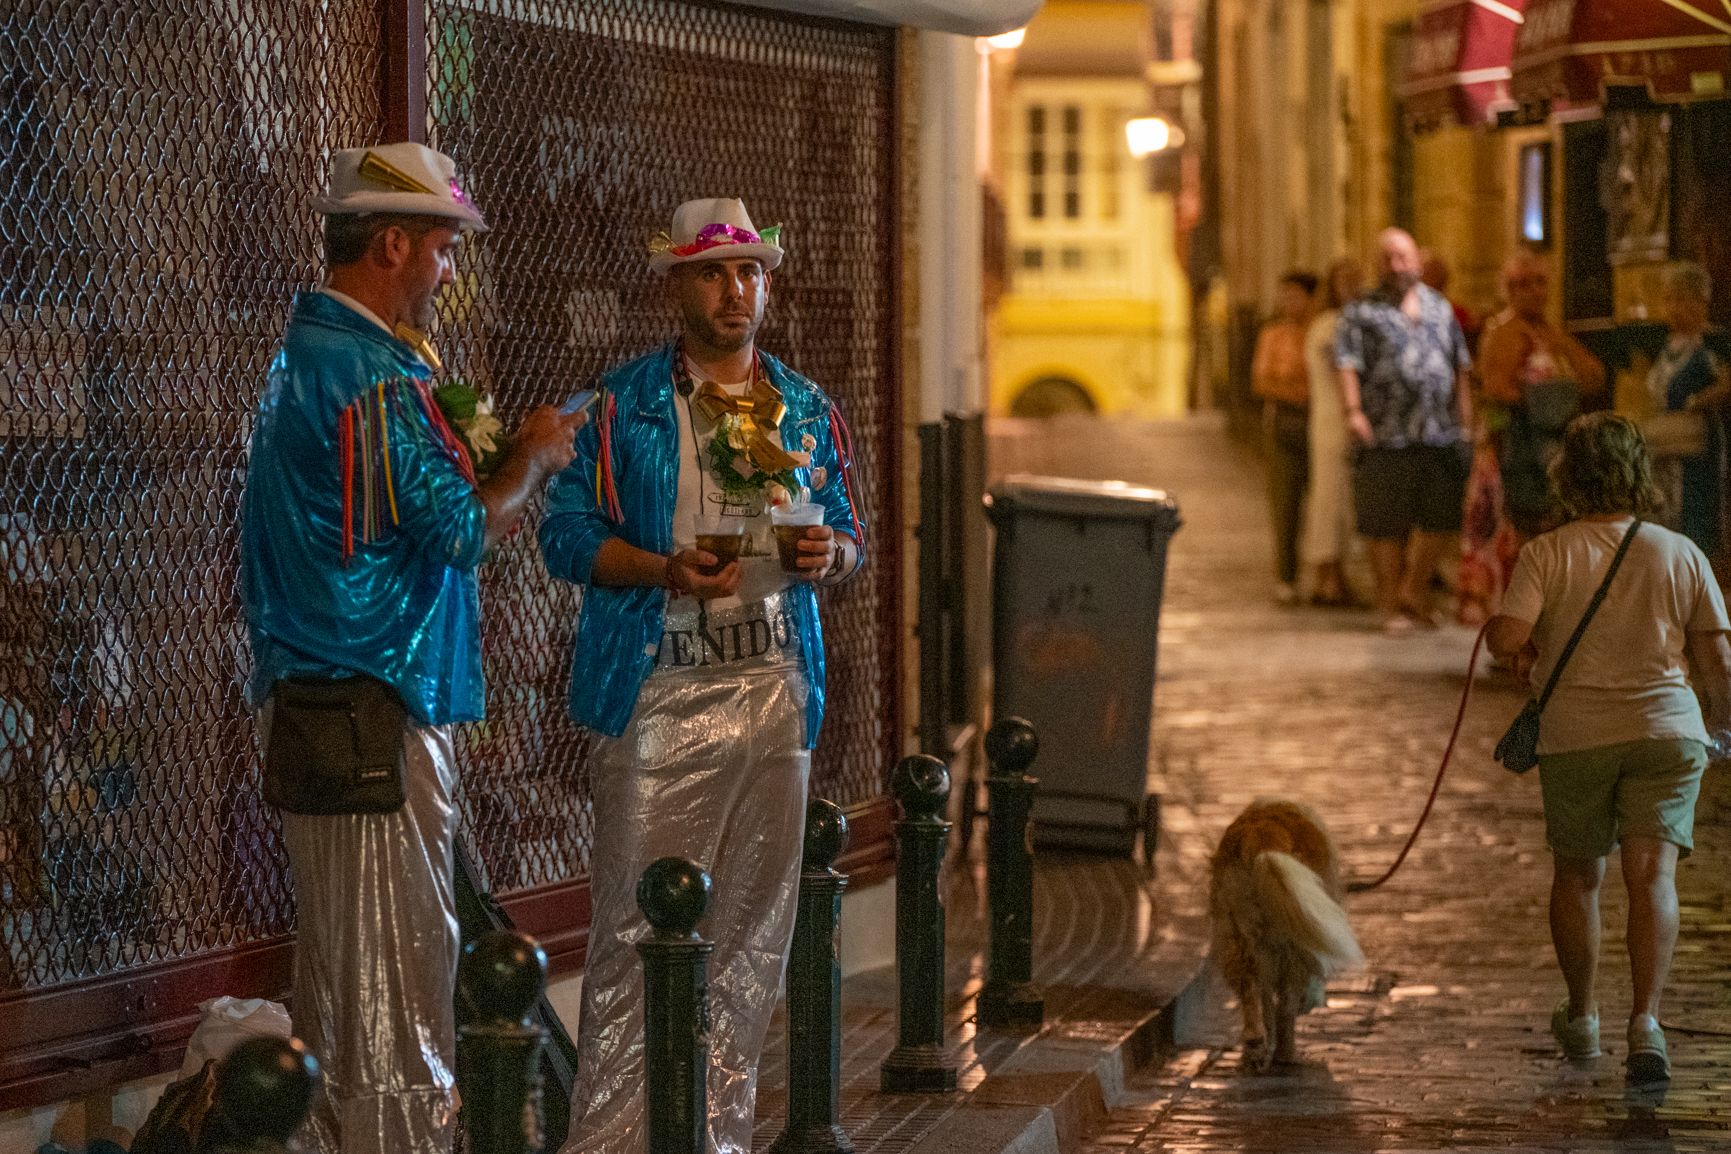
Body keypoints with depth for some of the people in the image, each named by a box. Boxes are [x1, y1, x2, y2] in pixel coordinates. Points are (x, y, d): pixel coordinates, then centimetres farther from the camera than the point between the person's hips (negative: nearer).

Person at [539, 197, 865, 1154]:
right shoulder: (623, 406, 1)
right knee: (636, 926, -7)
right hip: (658, 690, -5)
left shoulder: (806, 411, 14)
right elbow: (567, 533, -3)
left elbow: (850, 537, 19)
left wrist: (830, 554, -5)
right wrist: (667, 570, -17)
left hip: (774, 689, 5)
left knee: (752, 925, 7)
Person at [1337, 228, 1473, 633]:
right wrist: (1354, 410, -20)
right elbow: (1347, 364, -7)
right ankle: (1391, 605, 12)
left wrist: (1465, 416, 12)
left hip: (1441, 434, 4)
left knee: (1442, 517, 3)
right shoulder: (1361, 311, 3)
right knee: (1387, 526, 1)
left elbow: (1460, 364, 19)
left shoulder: (1439, 306, 16)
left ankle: (1413, 590, 22)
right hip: (1387, 437, -4)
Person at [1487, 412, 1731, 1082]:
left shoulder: (1548, 553, -5)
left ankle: (1582, 1018, 30)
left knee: (1576, 875, 17)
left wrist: (1519, 649, 6)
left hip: (1575, 736, 0)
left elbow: (1506, 636, -17)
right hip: (1666, 729, 0)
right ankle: (1645, 1019, -23)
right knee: (1652, 875, -6)